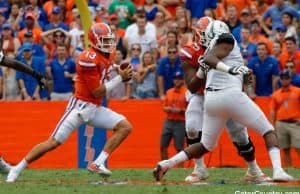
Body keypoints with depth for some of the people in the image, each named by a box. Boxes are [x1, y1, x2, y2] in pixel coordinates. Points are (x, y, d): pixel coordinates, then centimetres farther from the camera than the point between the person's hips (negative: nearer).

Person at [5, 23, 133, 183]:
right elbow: (97, 92, -18)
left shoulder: (107, 56, 9)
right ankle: (17, 169, 0)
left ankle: (98, 163, -8)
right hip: (80, 105, -8)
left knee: (125, 127, -5)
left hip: (95, 109, 8)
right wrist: (120, 78, -14)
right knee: (54, 142, -10)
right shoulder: (89, 58, -18)